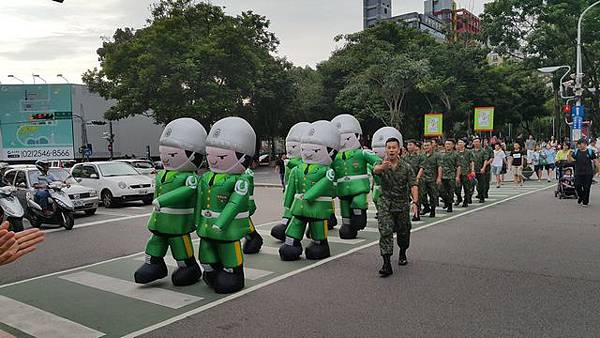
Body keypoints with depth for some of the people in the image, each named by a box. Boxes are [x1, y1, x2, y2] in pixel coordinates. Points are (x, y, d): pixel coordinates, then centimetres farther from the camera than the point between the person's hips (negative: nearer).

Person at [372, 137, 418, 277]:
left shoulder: (406, 167, -3)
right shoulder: (382, 165, -4)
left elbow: (413, 185, -10)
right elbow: (375, 170, -29)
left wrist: (415, 202, -25)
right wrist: (383, 167, -54)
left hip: (402, 204, 1)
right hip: (385, 204, -1)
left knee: (403, 232, 14)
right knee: (385, 232, -12)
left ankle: (402, 254, 43)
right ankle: (387, 264, -11)